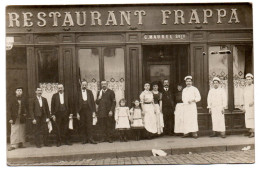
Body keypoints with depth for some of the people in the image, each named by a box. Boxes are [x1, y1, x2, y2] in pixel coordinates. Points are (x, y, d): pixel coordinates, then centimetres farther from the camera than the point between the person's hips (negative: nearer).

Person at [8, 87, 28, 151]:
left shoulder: (24, 100, 9)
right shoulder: (12, 100, 1)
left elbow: (26, 108, 19)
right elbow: (9, 109, -1)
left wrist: (25, 114, 1)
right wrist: (10, 118, -8)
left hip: (22, 119, 3)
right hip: (14, 119, -3)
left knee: (22, 132, 5)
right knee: (14, 132, -3)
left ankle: (21, 144, 14)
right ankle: (13, 145, 1)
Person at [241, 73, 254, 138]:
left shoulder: (254, 87, -5)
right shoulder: (245, 88, 14)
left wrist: (253, 101, -25)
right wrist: (243, 106, 7)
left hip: (252, 105, -6)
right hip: (247, 106, 6)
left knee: (252, 118, -9)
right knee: (247, 118, 5)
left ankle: (253, 133, -6)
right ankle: (250, 131, 12)